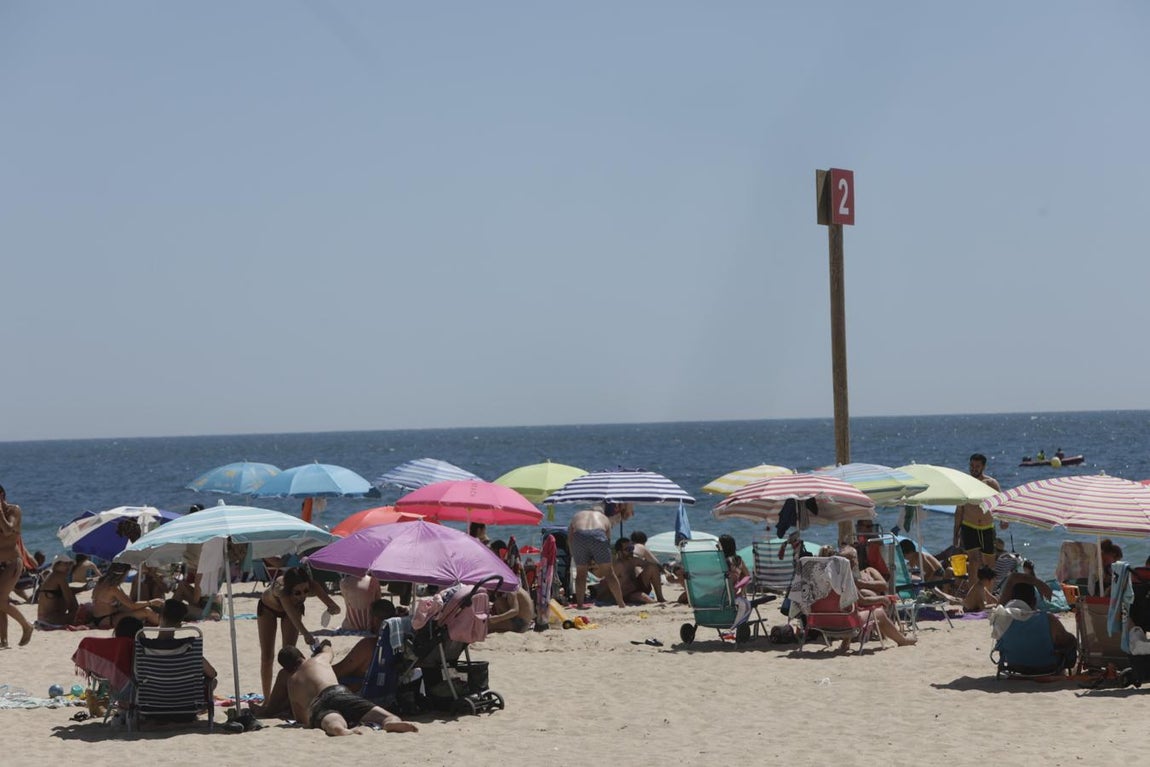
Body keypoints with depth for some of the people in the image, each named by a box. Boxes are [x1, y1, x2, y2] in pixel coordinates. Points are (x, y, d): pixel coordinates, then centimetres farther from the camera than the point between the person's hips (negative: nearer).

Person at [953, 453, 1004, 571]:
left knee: (989, 563, 8)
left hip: (987, 529, 1)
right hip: (969, 527, -1)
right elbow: (959, 510, 9)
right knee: (973, 559, -16)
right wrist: (956, 532, 7)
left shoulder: (991, 483, -3)